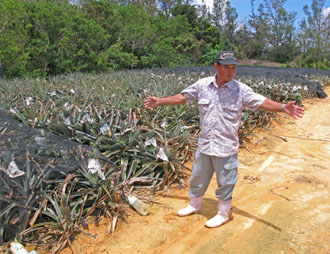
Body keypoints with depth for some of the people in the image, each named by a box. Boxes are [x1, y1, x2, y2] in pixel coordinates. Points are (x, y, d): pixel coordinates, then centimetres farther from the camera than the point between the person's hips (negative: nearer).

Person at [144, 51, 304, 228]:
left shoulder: (241, 90, -9)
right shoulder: (203, 85, -2)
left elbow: (262, 102, -16)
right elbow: (182, 97, 6)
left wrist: (283, 107, -32)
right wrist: (160, 101, 6)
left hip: (226, 147, -3)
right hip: (204, 144, 3)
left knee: (225, 183, 10)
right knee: (197, 178, 20)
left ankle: (223, 214, 34)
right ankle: (194, 205, 46)